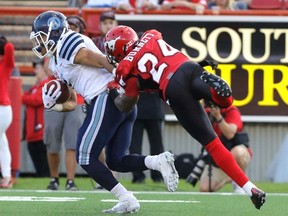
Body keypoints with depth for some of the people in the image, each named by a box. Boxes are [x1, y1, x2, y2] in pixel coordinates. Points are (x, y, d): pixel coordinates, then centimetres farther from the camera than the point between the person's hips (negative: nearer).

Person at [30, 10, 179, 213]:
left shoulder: (67, 45, -3)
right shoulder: (57, 64, 26)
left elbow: (103, 61, -11)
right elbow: (71, 104, 25)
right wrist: (53, 105, 6)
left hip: (108, 98, -10)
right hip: (125, 103, 10)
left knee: (86, 158, -3)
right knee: (116, 161, 12)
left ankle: (127, 200, -8)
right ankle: (160, 161, -7)